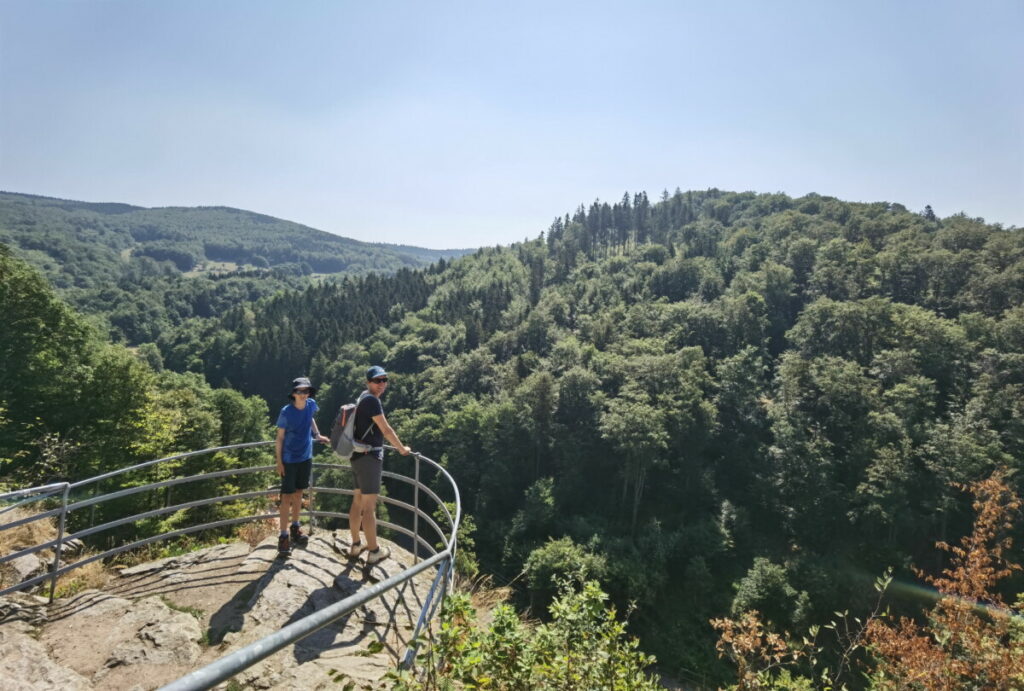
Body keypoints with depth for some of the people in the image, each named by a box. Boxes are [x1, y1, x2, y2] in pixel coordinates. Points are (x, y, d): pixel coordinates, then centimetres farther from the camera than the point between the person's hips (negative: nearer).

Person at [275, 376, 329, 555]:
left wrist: (317, 435, 13)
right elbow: (279, 438, -10)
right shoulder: (286, 412, -17)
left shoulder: (311, 405, -6)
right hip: (289, 460, -5)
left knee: (298, 494, 16)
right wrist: (279, 462, -11)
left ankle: (295, 528, 31)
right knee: (287, 496, -2)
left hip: (306, 458, 5)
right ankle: (284, 535, 5)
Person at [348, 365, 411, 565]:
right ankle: (374, 551, 2)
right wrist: (402, 449, -1)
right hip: (369, 456, -10)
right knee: (369, 505, -5)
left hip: (358, 455, 10)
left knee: (358, 501, 15)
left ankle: (356, 545, 25)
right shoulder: (371, 400, -15)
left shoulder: (363, 397, 14)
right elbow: (386, 430, -13)